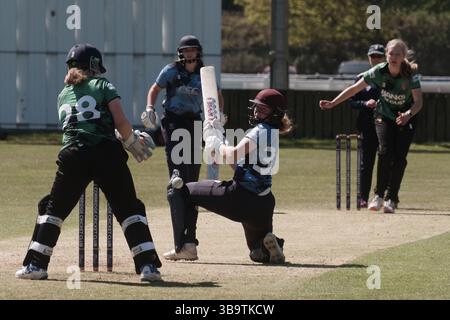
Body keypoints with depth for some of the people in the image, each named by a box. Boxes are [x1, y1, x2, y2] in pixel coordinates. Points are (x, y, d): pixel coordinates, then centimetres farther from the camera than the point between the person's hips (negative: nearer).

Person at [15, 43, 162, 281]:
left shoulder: (63, 95, 22)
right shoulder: (103, 86, 10)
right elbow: (121, 123, -1)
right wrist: (133, 143, 19)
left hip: (72, 155, 2)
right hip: (106, 153, -2)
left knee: (53, 207, 16)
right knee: (129, 208, 7)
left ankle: (35, 265, 9)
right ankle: (148, 265, -3)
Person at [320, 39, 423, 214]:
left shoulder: (411, 74, -23)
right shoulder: (379, 71, -19)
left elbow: (418, 102, -26)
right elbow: (354, 89, -12)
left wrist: (408, 115, -47)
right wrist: (333, 103, -17)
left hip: (406, 118, 0)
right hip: (384, 116, 0)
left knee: (399, 157, -11)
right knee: (385, 152, -20)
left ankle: (391, 199, 0)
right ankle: (379, 195, -9)